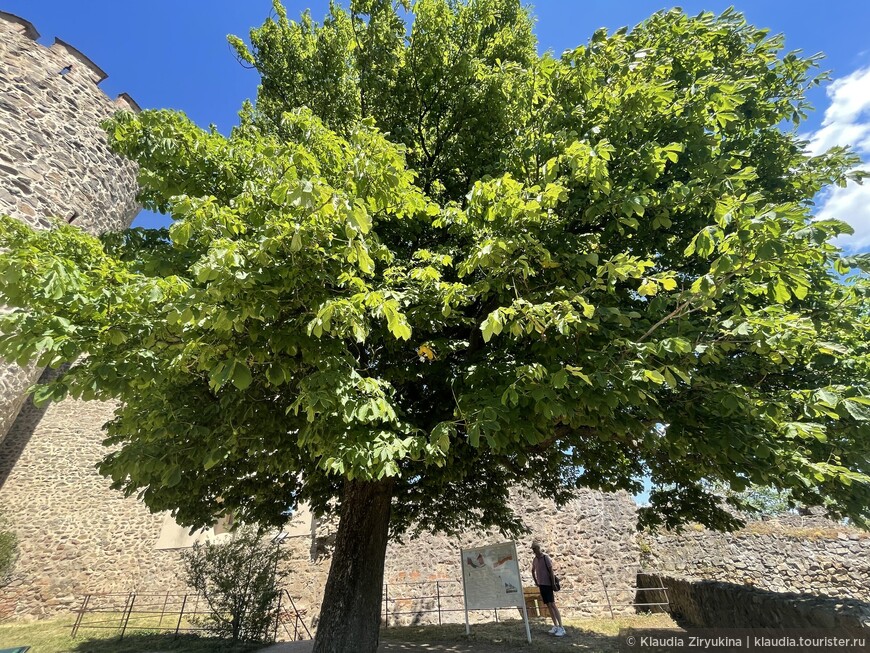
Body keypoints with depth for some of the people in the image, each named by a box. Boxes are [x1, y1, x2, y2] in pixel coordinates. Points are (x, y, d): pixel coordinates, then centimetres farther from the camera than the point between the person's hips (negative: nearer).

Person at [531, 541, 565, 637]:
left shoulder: (546, 557, -12)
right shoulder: (535, 560, 7)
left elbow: (551, 571, -14)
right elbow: (533, 571, 22)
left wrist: (553, 584, -15)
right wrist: (536, 582, 16)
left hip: (548, 584, -7)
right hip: (541, 585, 7)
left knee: (552, 605, -11)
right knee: (548, 606, 10)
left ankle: (561, 628, -7)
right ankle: (555, 626, 19)